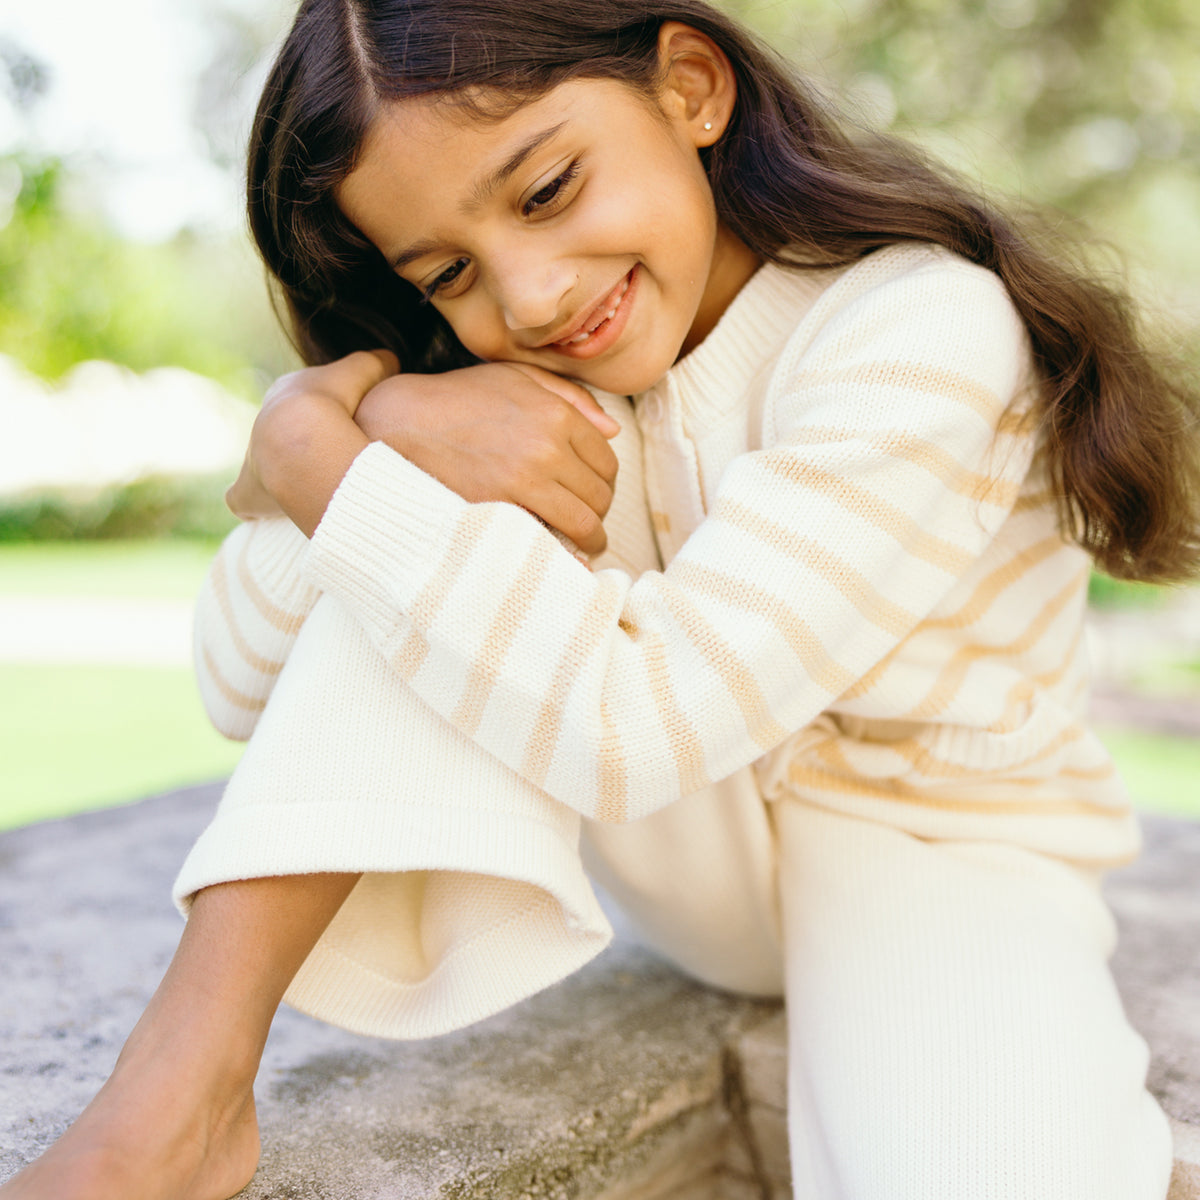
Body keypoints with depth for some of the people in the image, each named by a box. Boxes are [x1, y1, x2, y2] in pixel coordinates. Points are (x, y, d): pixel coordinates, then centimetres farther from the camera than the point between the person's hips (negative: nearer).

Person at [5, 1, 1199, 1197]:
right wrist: (371, 411, -26)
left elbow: (626, 728, -33)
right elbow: (243, 685, -9)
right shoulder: (521, 376, -5)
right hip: (699, 859, 5)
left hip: (944, 853, -4)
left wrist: (315, 455, -28)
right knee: (459, 486, -21)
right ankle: (187, 1079, -21)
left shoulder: (924, 331, -24)